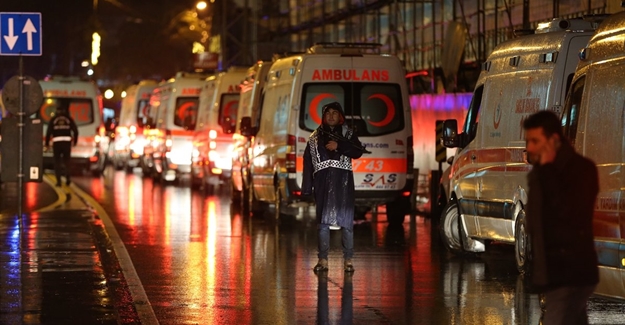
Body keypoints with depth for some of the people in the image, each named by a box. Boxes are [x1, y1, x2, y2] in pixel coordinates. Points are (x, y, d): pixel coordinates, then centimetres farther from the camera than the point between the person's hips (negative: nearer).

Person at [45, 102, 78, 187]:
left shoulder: (53, 119, 5)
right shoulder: (69, 119, 8)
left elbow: (49, 132, -1)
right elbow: (75, 130, 5)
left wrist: (47, 143, 6)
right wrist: (75, 141, 19)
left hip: (57, 142, -1)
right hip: (67, 142, 1)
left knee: (57, 162, 6)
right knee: (66, 160, 14)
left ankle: (58, 181, -1)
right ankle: (67, 178, -5)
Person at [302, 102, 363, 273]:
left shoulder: (348, 134, 11)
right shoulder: (315, 137, 13)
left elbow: (357, 152, -1)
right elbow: (307, 162, 10)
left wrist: (339, 146, -14)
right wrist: (307, 188, 3)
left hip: (343, 181, -1)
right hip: (323, 181, 1)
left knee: (346, 220, -6)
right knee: (323, 220, 0)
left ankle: (348, 260, -4)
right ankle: (323, 260, 2)